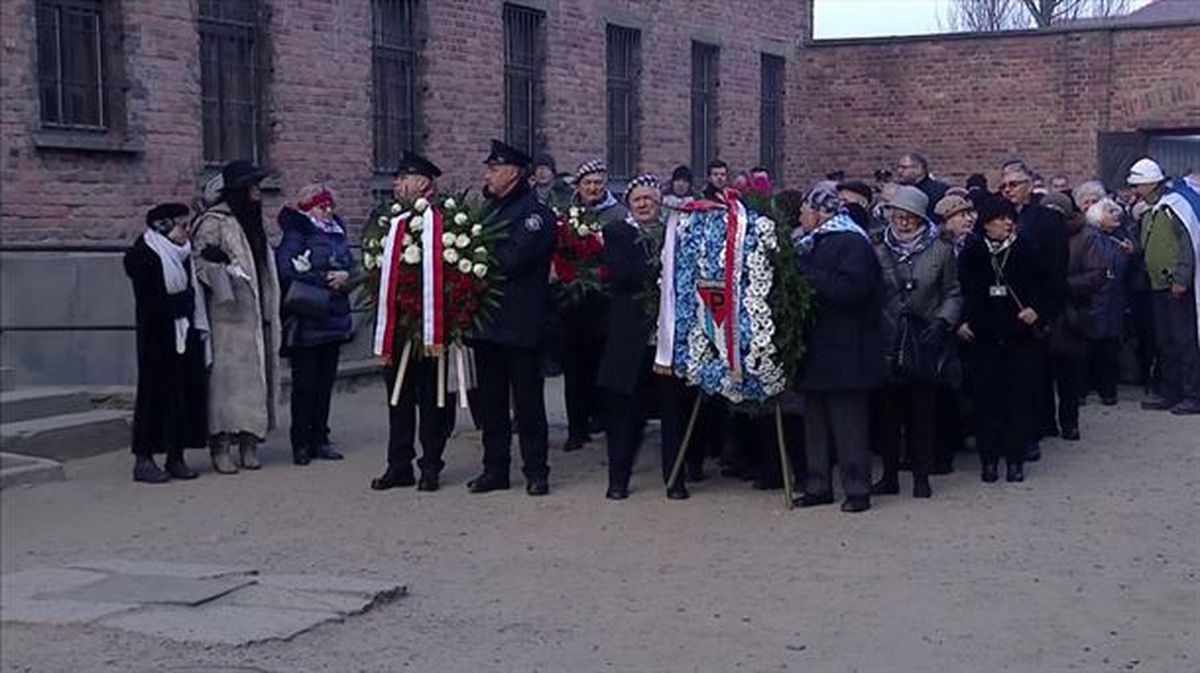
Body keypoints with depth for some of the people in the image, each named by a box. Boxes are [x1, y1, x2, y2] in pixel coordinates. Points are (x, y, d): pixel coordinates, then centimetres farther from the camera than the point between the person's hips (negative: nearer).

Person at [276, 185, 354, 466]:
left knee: (325, 382, 10)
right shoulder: (295, 236, -7)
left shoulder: (338, 235, 15)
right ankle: (301, 443, 6)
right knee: (305, 384, -1)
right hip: (306, 323, -6)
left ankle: (320, 440, 18)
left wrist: (345, 277, -7)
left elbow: (350, 267, 16)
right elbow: (286, 271, -19)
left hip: (334, 320, 6)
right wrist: (325, 280, -14)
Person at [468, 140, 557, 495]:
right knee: (491, 399, 12)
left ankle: (536, 471, 8)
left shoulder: (535, 213, -9)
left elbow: (512, 260, -20)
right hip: (487, 320, 8)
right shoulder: (490, 208, 16)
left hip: (520, 324, -8)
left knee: (527, 399, 0)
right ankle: (495, 469, 20)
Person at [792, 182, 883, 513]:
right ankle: (818, 486, 20)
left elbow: (849, 289, -25)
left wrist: (807, 276, -20)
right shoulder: (811, 244, 17)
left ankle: (857, 489, 3)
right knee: (815, 421, 12)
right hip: (816, 350, 9)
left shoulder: (852, 243, -11)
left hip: (843, 353, -9)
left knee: (848, 423, -4)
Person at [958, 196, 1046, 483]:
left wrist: (1034, 309, -10)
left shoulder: (1025, 250, 4)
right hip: (984, 336, 0)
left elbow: (1040, 286, 7)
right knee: (986, 397, 1)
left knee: (1020, 396, 0)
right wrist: (964, 320, -5)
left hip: (1020, 334, 0)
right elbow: (962, 290, 7)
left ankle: (1015, 458, 8)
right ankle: (988, 458, 10)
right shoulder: (972, 252, 3)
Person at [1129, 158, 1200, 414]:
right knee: (1165, 342, 13)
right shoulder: (1149, 212, 15)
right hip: (1158, 287, 9)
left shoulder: (1174, 206, -11)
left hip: (1178, 287, -9)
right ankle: (1168, 392, 20)